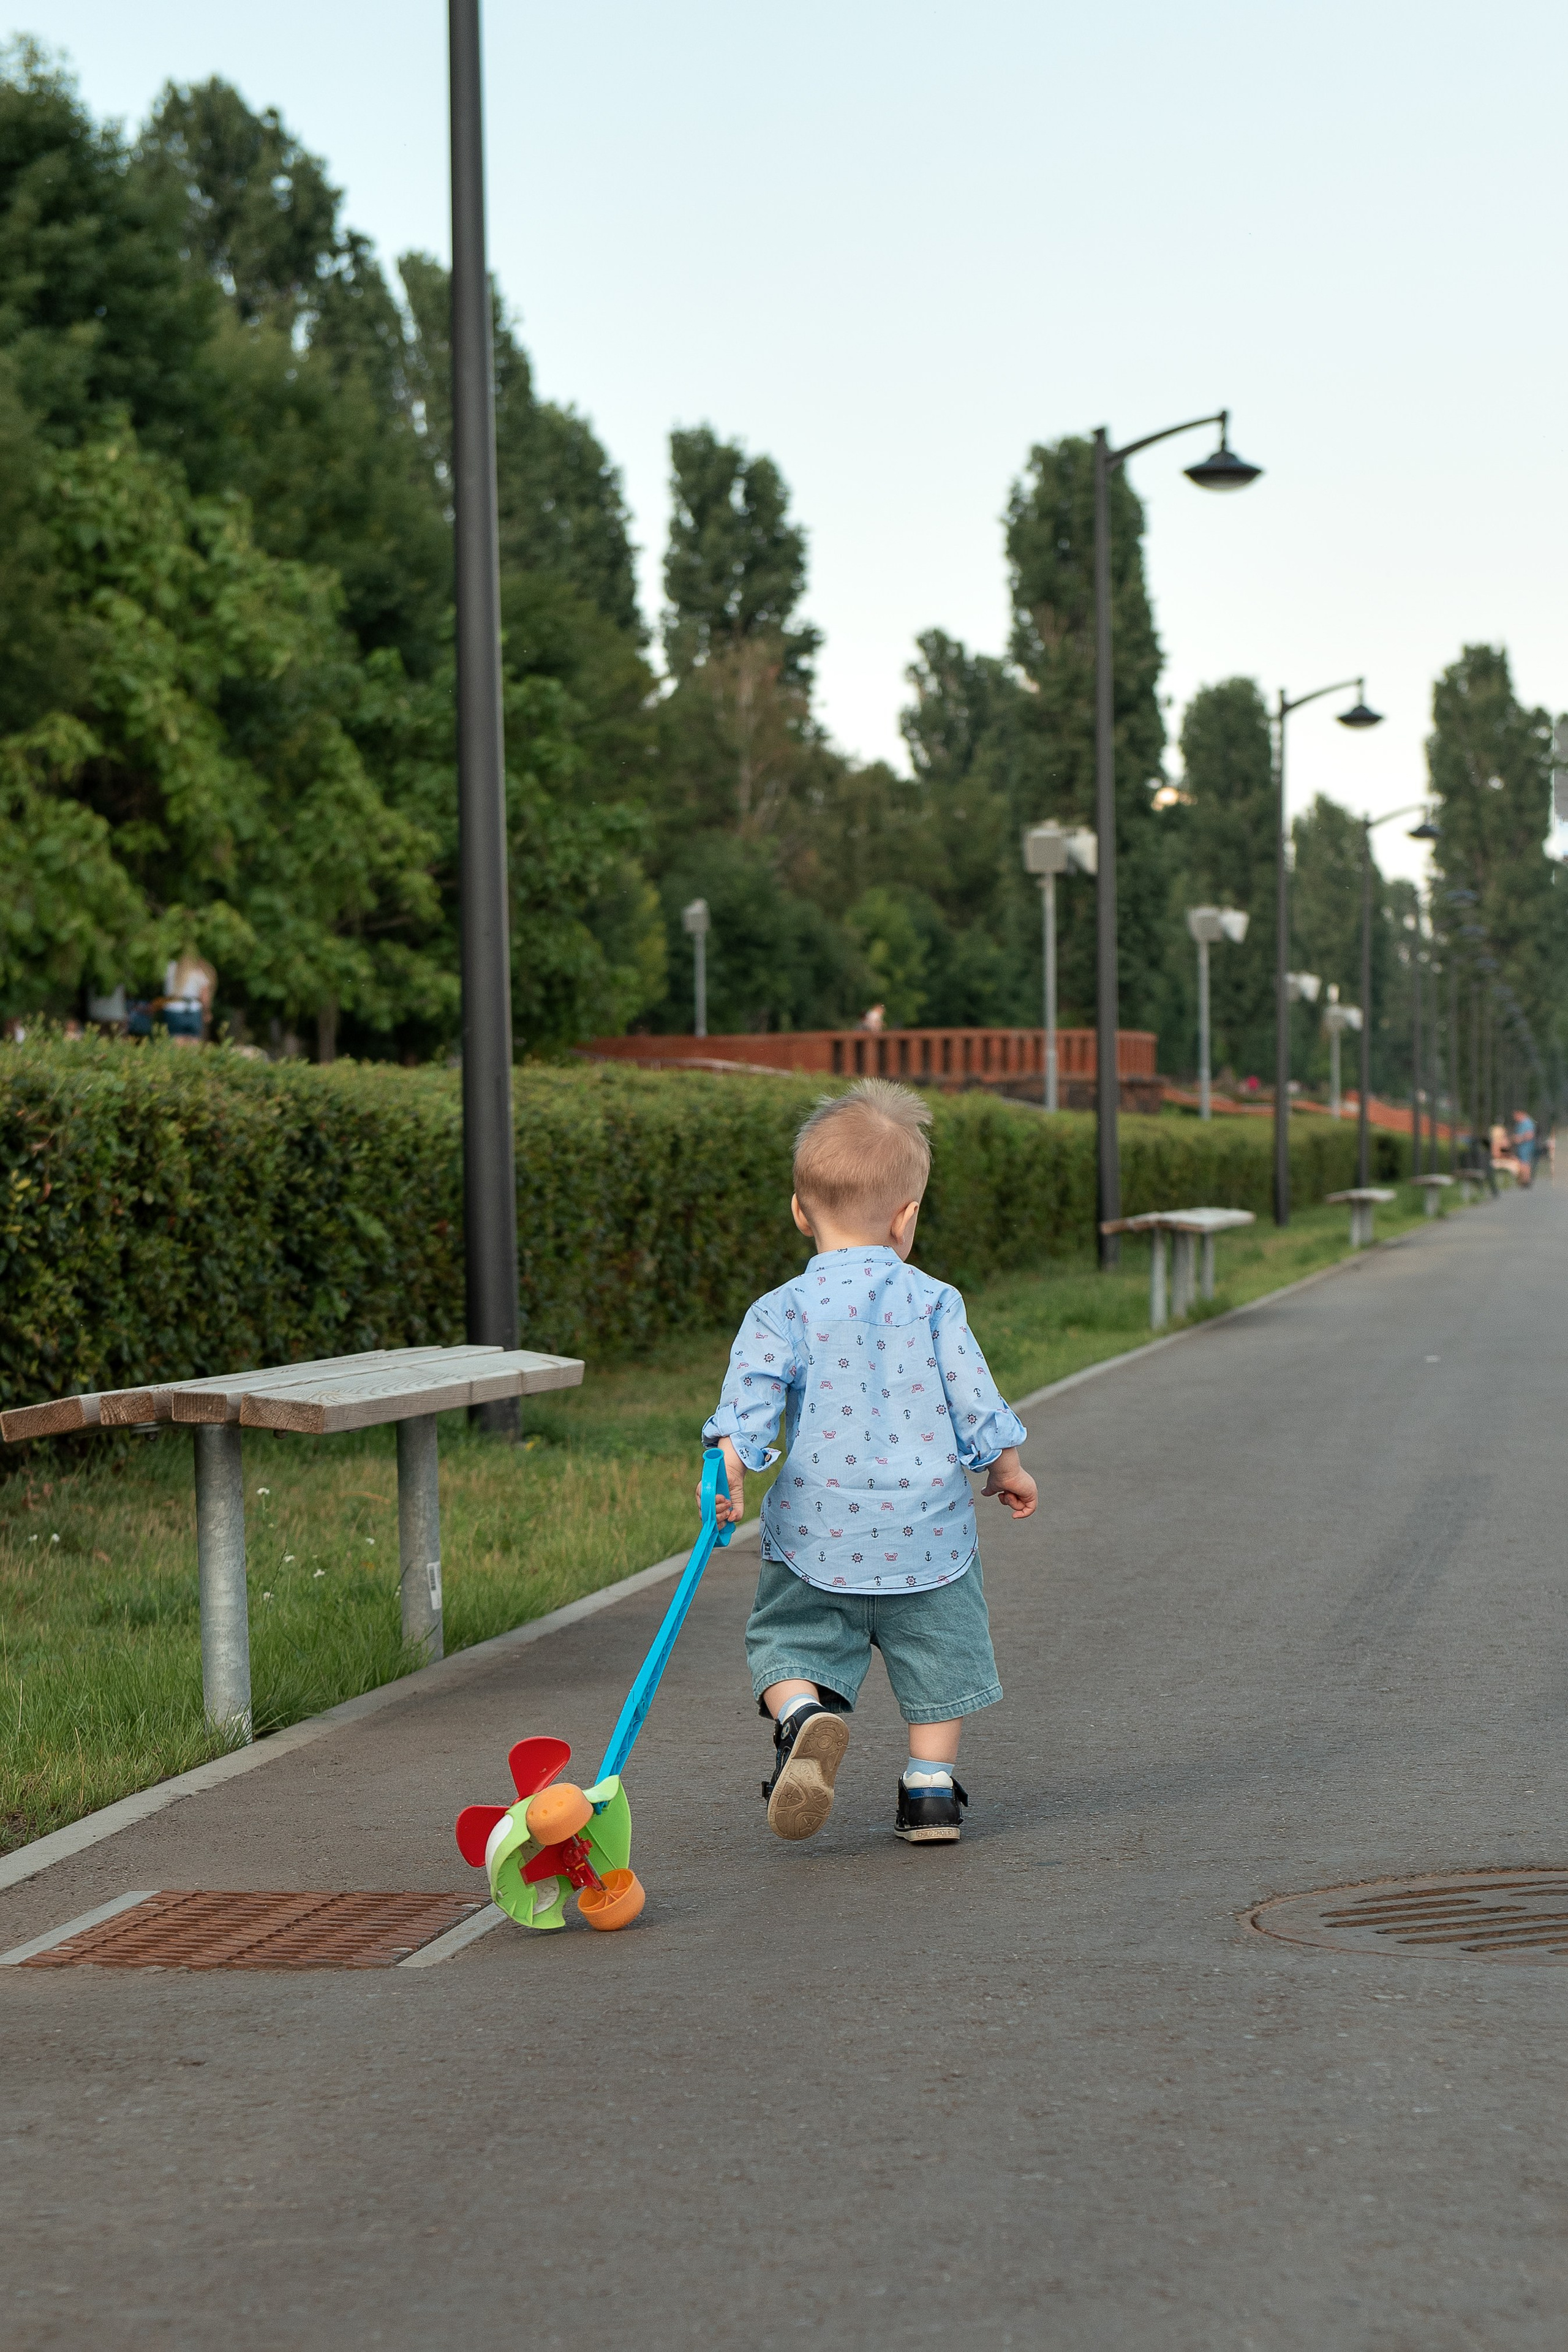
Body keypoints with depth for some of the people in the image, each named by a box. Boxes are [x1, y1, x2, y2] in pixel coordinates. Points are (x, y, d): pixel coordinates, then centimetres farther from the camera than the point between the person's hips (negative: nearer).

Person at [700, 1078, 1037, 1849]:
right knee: (936, 1659, 15)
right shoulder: (932, 1302, -3)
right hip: (926, 1529, 1)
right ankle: (930, 1791, 14)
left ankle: (803, 1714, -16)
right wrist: (1007, 1468, 13)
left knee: (788, 1644, 12)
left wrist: (730, 1472, -19)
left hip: (818, 1532, -1)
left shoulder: (782, 1310, -5)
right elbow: (974, 1396, 0)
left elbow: (749, 1396, -17)